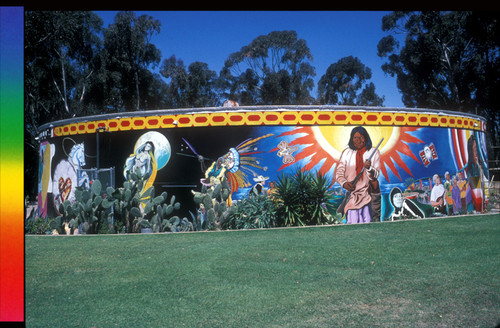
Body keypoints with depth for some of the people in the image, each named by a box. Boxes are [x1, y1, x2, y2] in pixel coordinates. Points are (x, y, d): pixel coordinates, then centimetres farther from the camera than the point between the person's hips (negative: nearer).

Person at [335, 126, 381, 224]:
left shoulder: (374, 152, 8)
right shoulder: (347, 152, 11)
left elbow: (376, 174, 2)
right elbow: (339, 172, 7)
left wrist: (369, 168, -19)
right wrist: (344, 183, -13)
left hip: (367, 193, -1)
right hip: (351, 192, 1)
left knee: (366, 223, -11)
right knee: (352, 223, -7)